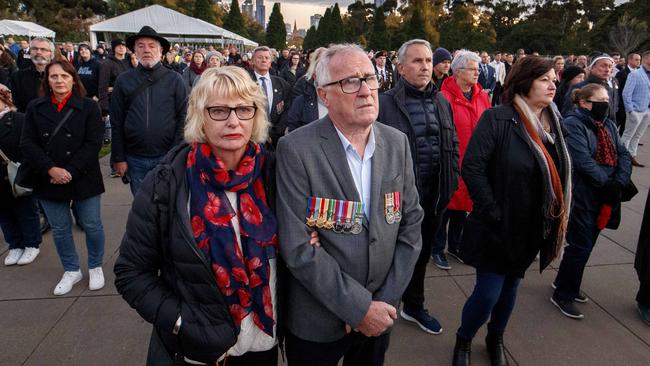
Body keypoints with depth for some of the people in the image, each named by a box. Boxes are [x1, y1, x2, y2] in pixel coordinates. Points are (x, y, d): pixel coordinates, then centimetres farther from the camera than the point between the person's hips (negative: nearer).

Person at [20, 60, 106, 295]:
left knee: (91, 225, 6)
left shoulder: (89, 106, -3)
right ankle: (71, 270, 29)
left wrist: (71, 172, -16)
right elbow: (28, 144, -1)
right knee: (59, 229, 12)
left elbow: (93, 143, -10)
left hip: (83, 179, -2)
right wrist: (51, 170, -15)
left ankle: (95, 267, 26)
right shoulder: (35, 108, 4)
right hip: (49, 180, 3)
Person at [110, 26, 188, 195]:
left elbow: (183, 118, -2)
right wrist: (119, 158, 2)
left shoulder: (174, 79, 1)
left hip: (167, 157, -2)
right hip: (135, 159, 2)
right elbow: (116, 122, 6)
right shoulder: (123, 80, 5)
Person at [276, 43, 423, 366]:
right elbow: (299, 248, -20)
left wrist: (385, 300, -8)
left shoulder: (397, 142, -2)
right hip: (317, 323, -4)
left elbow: (411, 223, -1)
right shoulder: (296, 150, -18)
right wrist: (360, 307, -18)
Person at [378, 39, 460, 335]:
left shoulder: (442, 103, 9)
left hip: (434, 195, 6)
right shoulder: (385, 103, -10)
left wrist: (452, 180, 8)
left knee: (422, 253, 20)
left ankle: (414, 306, 40)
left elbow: (453, 145, 16)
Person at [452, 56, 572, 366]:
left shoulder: (552, 122, 6)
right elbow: (472, 168, -20)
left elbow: (558, 174, 13)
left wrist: (555, 219, 5)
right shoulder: (496, 119, -16)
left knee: (510, 286, 20)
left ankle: (496, 339, 44)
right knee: (488, 293, -2)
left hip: (532, 228, 6)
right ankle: (463, 341, 28)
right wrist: (494, 214, -19)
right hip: (499, 228, -6)